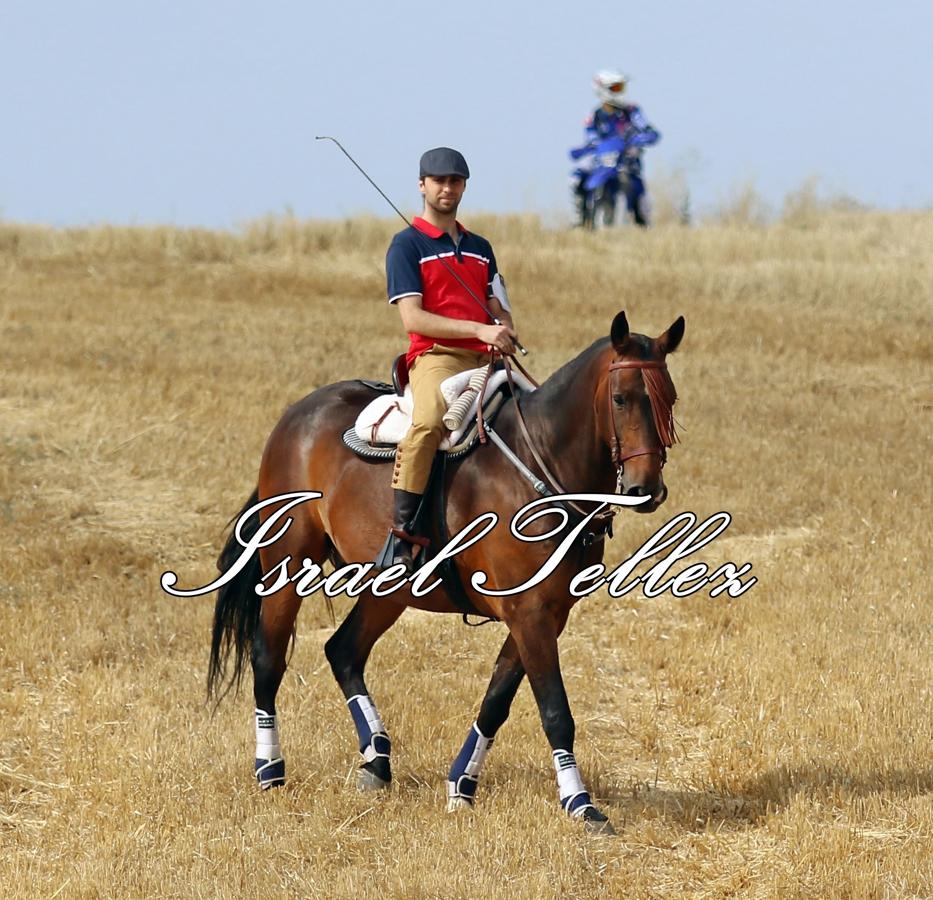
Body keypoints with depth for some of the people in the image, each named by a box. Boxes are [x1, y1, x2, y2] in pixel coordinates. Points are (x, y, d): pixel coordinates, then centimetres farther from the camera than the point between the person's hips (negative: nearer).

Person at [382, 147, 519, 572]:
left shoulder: (480, 247, 24)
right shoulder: (407, 245, 4)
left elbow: (498, 311, 24)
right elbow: (413, 318, -7)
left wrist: (505, 334, -2)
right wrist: (479, 330, -16)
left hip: (485, 360, 7)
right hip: (435, 356, -7)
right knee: (428, 420, -36)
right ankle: (400, 538, -39)